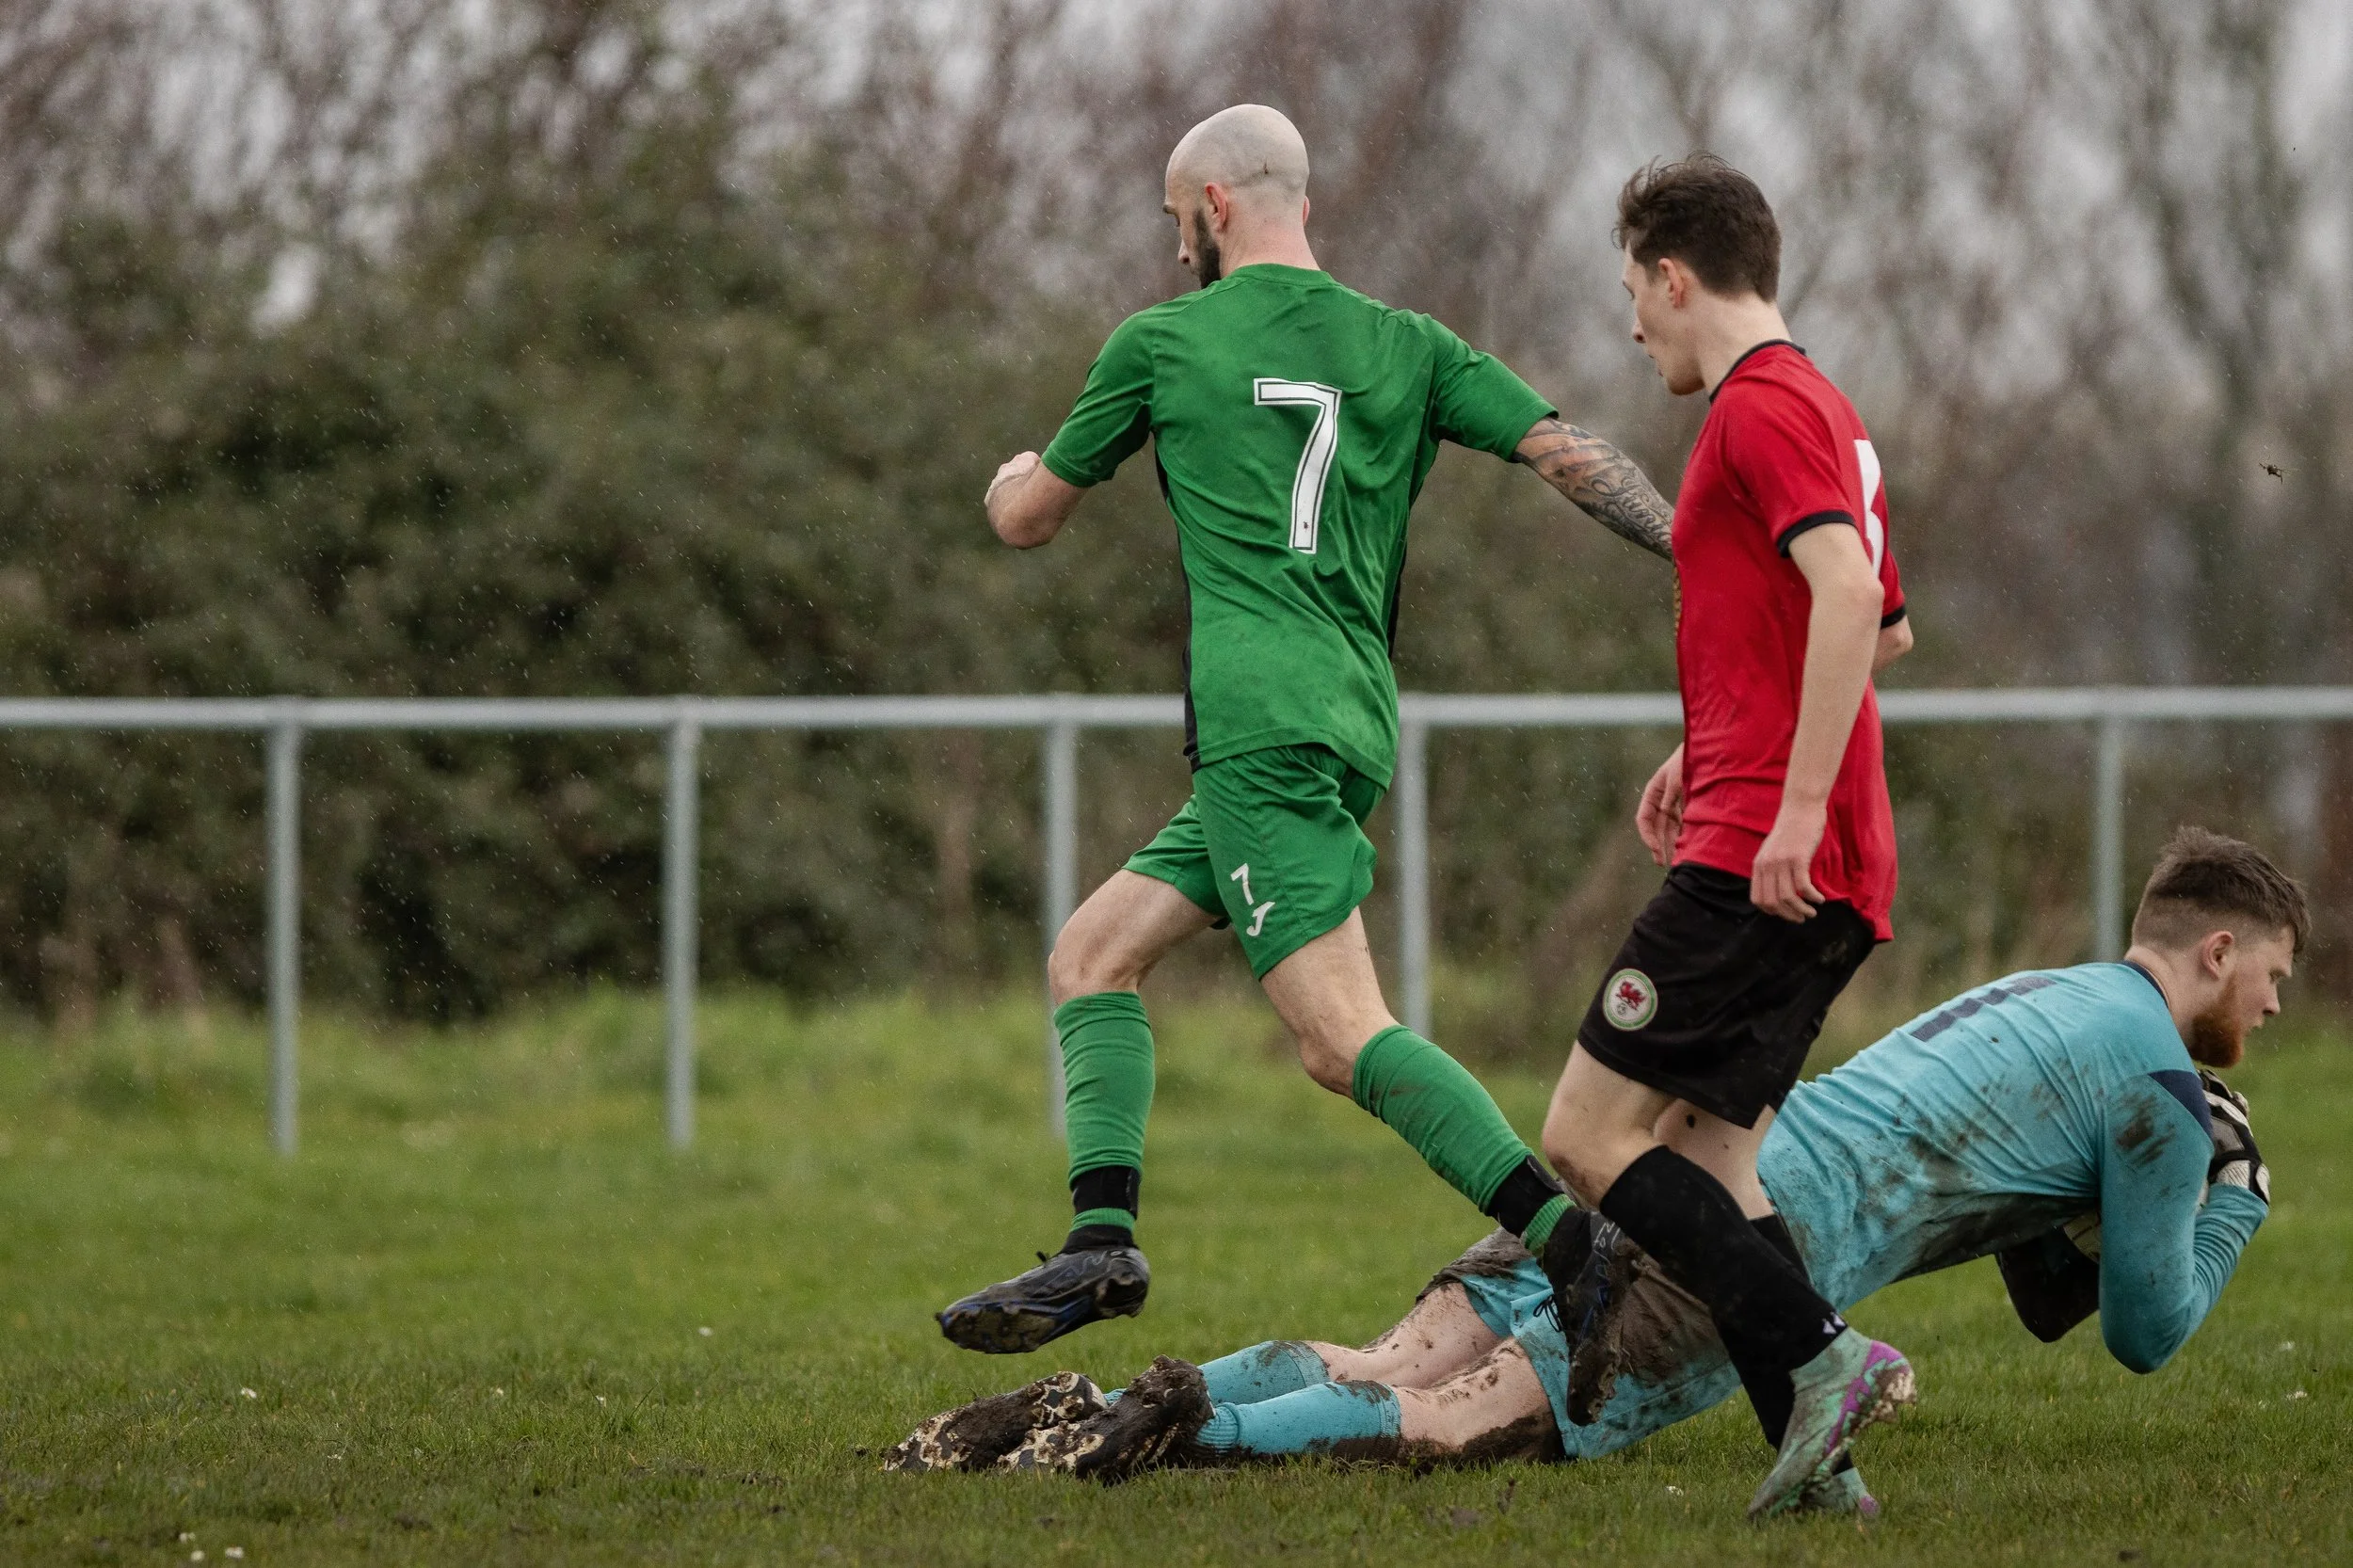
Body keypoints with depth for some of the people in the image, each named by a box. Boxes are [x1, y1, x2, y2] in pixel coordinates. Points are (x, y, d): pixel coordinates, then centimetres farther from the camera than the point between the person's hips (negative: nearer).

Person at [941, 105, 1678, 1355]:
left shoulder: (1162, 343, 5)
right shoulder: (1407, 347, 16)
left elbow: (1025, 519, 17)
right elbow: (1568, 454, 4)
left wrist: (1012, 476, 41)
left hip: (1259, 724, -7)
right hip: (1355, 724, 8)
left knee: (1342, 1036, -16)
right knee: (1091, 954, 15)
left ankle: (1565, 1239, -28)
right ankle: (1101, 1242, 2)